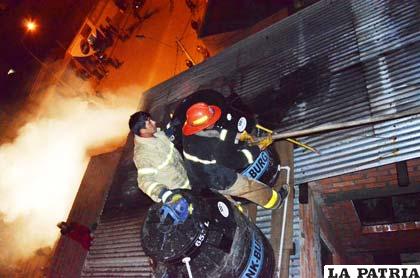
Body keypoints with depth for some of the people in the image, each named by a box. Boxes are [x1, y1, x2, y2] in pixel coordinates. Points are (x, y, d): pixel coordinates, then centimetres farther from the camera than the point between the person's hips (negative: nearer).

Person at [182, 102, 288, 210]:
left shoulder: (189, 134, -16)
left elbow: (217, 133, 0)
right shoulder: (214, 147, -39)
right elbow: (237, 160, -25)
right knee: (253, 187, 12)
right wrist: (259, 147, -14)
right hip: (217, 183, -6)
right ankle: (276, 200, 39)